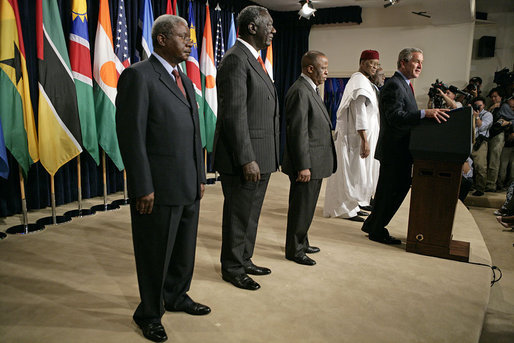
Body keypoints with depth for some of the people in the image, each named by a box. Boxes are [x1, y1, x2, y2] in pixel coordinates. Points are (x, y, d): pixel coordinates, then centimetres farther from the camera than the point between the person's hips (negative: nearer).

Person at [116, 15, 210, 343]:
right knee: (156, 254, 8)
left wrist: (200, 177, 15)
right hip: (159, 188, -8)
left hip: (189, 187, 8)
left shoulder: (185, 80, 16)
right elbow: (131, 135, -15)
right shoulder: (139, 75, -10)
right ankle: (150, 314, 29)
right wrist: (143, 188, -17)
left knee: (185, 248, 20)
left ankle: (176, 296, 42)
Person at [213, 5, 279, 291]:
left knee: (250, 214, 19)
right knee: (238, 216, 4)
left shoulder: (254, 59, 18)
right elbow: (234, 114, -21)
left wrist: (264, 158, 17)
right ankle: (232, 269, 21)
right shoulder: (236, 59, -13)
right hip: (243, 158, -10)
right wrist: (247, 160, -23)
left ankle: (244, 261, 35)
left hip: (260, 157, 10)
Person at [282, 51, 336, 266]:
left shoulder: (310, 89, 17)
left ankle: (301, 243, 32)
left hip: (314, 162, 10)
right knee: (301, 208, 0)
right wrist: (303, 166, -23)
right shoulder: (300, 91, -16)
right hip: (307, 163, -10)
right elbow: (298, 132, -22)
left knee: (306, 206, 19)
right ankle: (294, 250, 14)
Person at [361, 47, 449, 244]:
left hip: (401, 150, 11)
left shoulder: (404, 84, 18)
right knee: (389, 191, 0)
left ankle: (372, 225, 29)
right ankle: (377, 232, 15)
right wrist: (425, 113, -33)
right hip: (394, 149, -11)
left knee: (399, 189, 17)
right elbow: (395, 116, -28)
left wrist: (427, 116, 8)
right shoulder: (394, 85, -15)